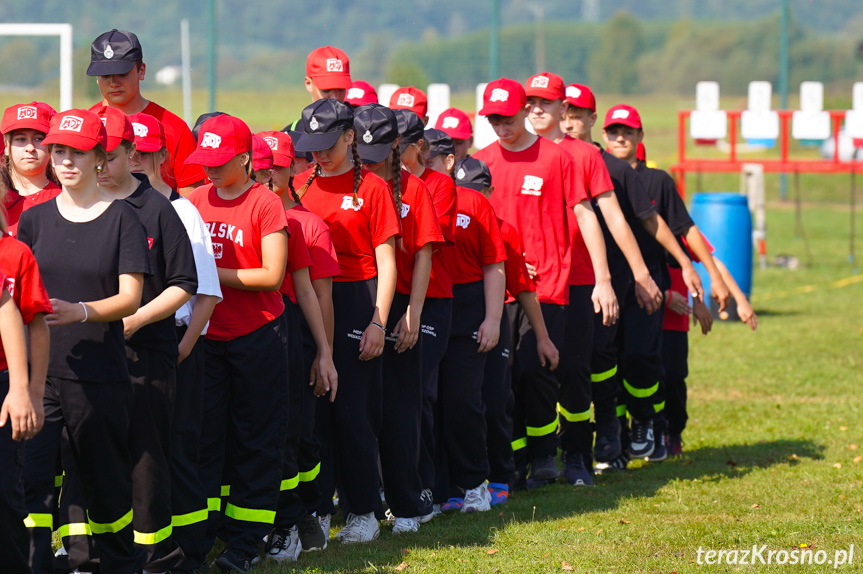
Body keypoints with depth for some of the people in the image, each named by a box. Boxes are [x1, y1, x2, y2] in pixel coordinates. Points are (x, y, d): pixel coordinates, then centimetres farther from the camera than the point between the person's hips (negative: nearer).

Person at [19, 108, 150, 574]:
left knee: (106, 483, 6)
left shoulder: (122, 219, 0)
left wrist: (80, 311, -23)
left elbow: (130, 297, -7)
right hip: (37, 371, 2)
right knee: (30, 479, -12)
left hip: (99, 374, -2)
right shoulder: (34, 219, 10)